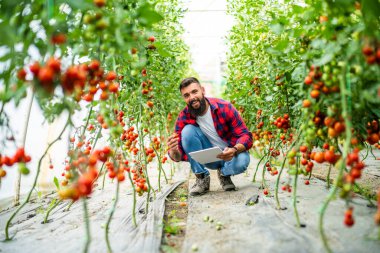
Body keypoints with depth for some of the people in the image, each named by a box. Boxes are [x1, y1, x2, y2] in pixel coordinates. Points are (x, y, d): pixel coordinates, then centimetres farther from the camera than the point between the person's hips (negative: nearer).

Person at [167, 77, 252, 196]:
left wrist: (234, 150, -41)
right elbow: (178, 156, -14)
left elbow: (246, 135, -19)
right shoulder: (184, 117, -14)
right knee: (188, 130, -24)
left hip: (229, 153, -1)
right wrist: (173, 150, -39)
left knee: (242, 161, -36)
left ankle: (224, 173, 3)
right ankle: (202, 178, -9)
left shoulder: (224, 107, -20)